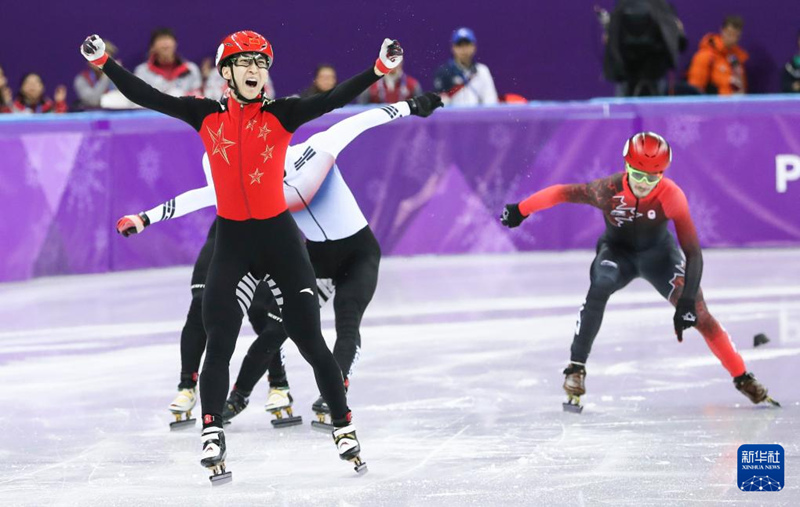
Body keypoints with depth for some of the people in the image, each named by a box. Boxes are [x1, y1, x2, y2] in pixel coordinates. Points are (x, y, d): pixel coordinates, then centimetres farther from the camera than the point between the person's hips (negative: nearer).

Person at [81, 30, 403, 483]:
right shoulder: (207, 116, 0)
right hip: (231, 241, 1)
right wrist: (104, 61, -8)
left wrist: (380, 69, -30)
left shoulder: (281, 115, -5)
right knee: (219, 344, -6)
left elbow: (332, 100, -17)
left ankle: (345, 429, 11)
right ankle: (213, 439, -2)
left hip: (279, 236, -1)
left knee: (310, 340, 0)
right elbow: (147, 97, -2)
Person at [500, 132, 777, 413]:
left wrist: (687, 301, -34)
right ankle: (576, 369, -24)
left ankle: (743, 378, -2)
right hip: (617, 250, 0)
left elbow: (692, 251, -28)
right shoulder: (608, 190, -30)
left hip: (658, 252, 0)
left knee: (698, 313, -15)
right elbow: (561, 193, -15)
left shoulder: (671, 196, -30)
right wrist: (521, 210, -4)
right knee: (600, 287, -32)